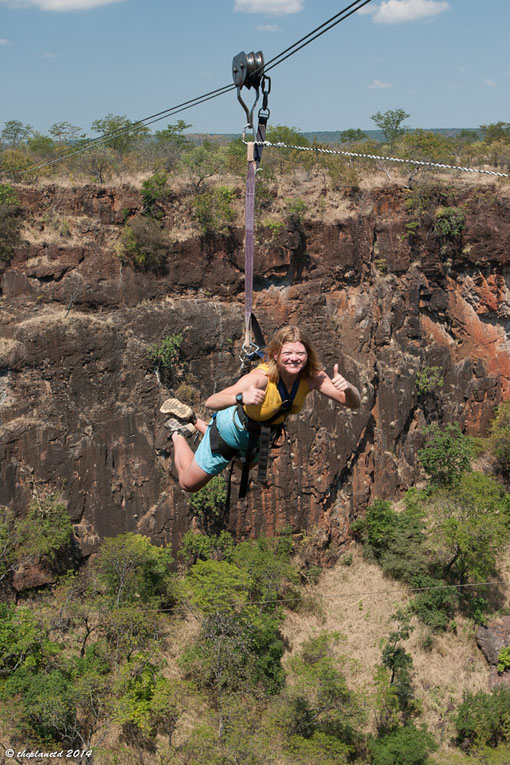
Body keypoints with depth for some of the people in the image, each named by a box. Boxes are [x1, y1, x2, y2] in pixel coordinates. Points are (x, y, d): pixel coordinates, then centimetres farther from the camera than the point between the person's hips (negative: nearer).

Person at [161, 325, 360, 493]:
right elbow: (211, 402, -46)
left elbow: (354, 403, -29)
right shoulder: (261, 377, -42)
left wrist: (347, 387, -52)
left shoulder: (312, 378, -28)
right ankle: (177, 432, 35)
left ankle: (193, 420, 47)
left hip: (261, 434, 5)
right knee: (189, 484, 12)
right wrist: (241, 398, -66)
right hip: (234, 429, -5)